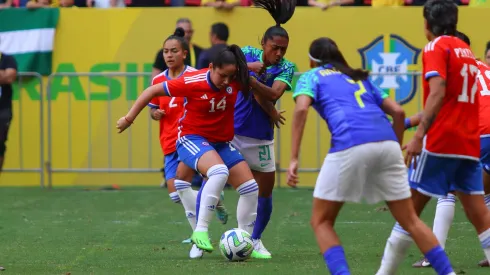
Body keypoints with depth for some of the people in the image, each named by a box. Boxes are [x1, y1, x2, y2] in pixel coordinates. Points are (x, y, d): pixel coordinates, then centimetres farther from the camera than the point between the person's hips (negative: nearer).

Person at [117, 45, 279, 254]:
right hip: (191, 138, -6)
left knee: (251, 188, -3)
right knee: (220, 172, -35)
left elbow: (269, 95, 5)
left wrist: (252, 82, -12)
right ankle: (201, 230, -33)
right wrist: (129, 118, -9)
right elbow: (152, 91, -13)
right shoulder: (192, 82, -22)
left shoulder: (235, 81, -10)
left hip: (221, 143, 6)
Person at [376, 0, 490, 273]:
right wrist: (412, 120, 30)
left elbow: (438, 93, -19)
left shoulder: (437, 47, -5)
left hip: (440, 141, -7)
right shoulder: (466, 50, 17)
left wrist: (419, 135, -24)